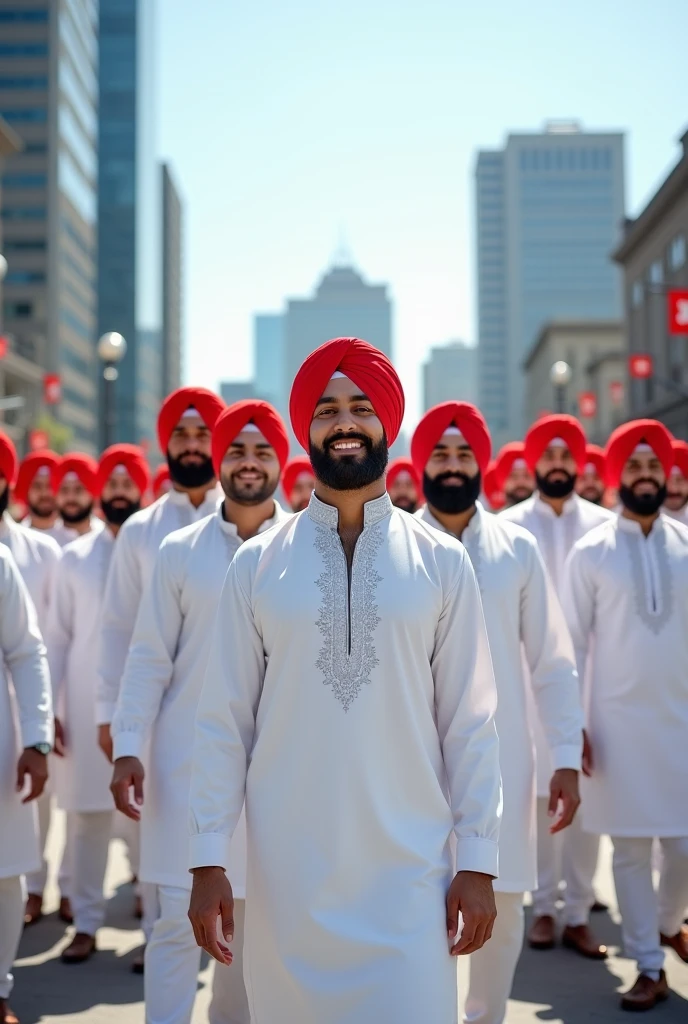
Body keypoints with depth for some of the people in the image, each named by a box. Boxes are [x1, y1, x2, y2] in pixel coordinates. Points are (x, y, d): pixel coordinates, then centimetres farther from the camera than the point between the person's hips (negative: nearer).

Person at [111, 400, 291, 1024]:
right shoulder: (180, 551, 1)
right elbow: (149, 657, 1)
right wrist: (128, 749, -6)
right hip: (189, 761, 0)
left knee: (254, 919, 13)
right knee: (181, 918, -1)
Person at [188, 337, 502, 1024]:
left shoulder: (442, 563, 0)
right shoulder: (257, 564, 1)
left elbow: (470, 723, 2)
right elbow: (224, 722, 2)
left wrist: (479, 862, 0)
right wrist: (208, 862, -1)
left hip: (410, 871, 0)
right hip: (285, 872, 1)